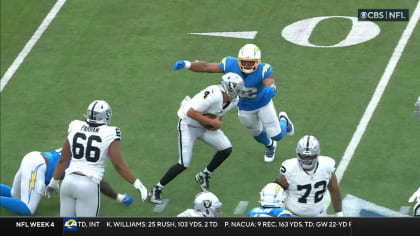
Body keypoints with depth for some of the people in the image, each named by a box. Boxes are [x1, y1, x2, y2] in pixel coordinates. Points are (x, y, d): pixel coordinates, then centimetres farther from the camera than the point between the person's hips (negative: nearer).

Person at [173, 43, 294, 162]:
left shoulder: (263, 70, -38)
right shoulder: (231, 65, -32)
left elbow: (270, 82, -55)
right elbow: (206, 67, -29)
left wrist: (270, 89, -80)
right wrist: (186, 64, -42)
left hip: (264, 103, -2)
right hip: (245, 107, 2)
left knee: (277, 135, 6)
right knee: (257, 133, 22)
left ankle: (283, 120, 43)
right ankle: (270, 145, 59)